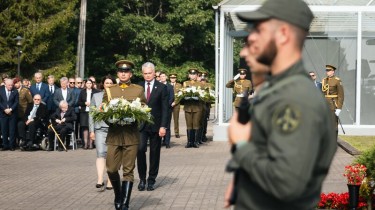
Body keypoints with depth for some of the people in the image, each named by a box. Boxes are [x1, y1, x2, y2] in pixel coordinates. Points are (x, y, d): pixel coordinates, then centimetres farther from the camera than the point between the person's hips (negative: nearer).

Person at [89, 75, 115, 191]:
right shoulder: (96, 96, 12)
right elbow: (91, 114, 12)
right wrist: (91, 130, 5)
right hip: (100, 129, 1)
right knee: (101, 153, -12)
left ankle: (110, 182, 6)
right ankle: (100, 180, -18)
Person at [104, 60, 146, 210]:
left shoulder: (139, 90, 8)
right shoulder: (109, 90, 12)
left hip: (131, 135, -1)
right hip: (113, 135, 2)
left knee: (128, 170, -2)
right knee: (111, 169, 1)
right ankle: (118, 195, 26)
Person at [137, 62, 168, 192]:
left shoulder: (161, 88, 0)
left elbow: (165, 108, -3)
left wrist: (163, 126, -10)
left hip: (156, 125, -1)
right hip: (141, 125, 1)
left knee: (154, 153, 4)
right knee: (140, 149, -12)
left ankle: (151, 180, 15)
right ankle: (142, 179, 2)